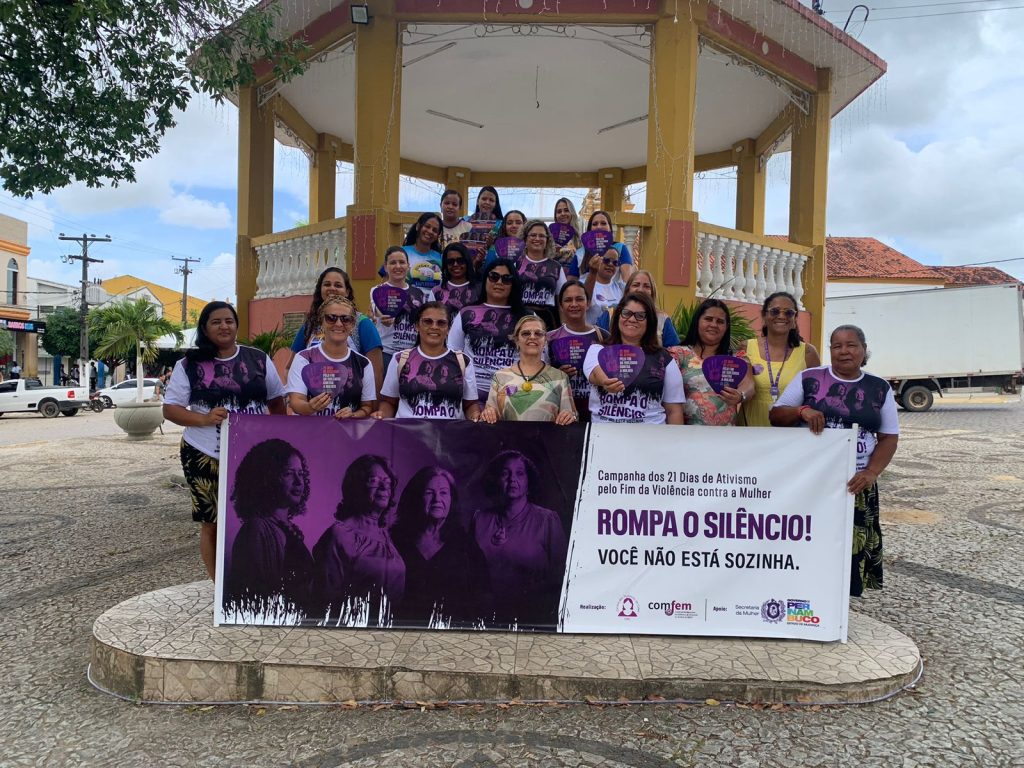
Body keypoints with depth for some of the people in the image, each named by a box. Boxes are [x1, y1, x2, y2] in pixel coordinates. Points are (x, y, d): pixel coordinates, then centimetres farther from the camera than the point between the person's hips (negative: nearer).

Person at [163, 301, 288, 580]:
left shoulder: (259, 360, 5)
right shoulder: (189, 365, 0)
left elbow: (277, 401, 13)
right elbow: (170, 409, -1)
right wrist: (205, 418, -19)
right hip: (205, 458, -1)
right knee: (212, 524, 7)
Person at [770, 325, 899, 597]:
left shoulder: (880, 388, 8)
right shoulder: (808, 378, 3)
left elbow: (889, 438, 7)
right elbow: (775, 415, 3)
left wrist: (871, 473, -9)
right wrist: (802, 411, -18)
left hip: (855, 485, 2)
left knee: (850, 551, -1)